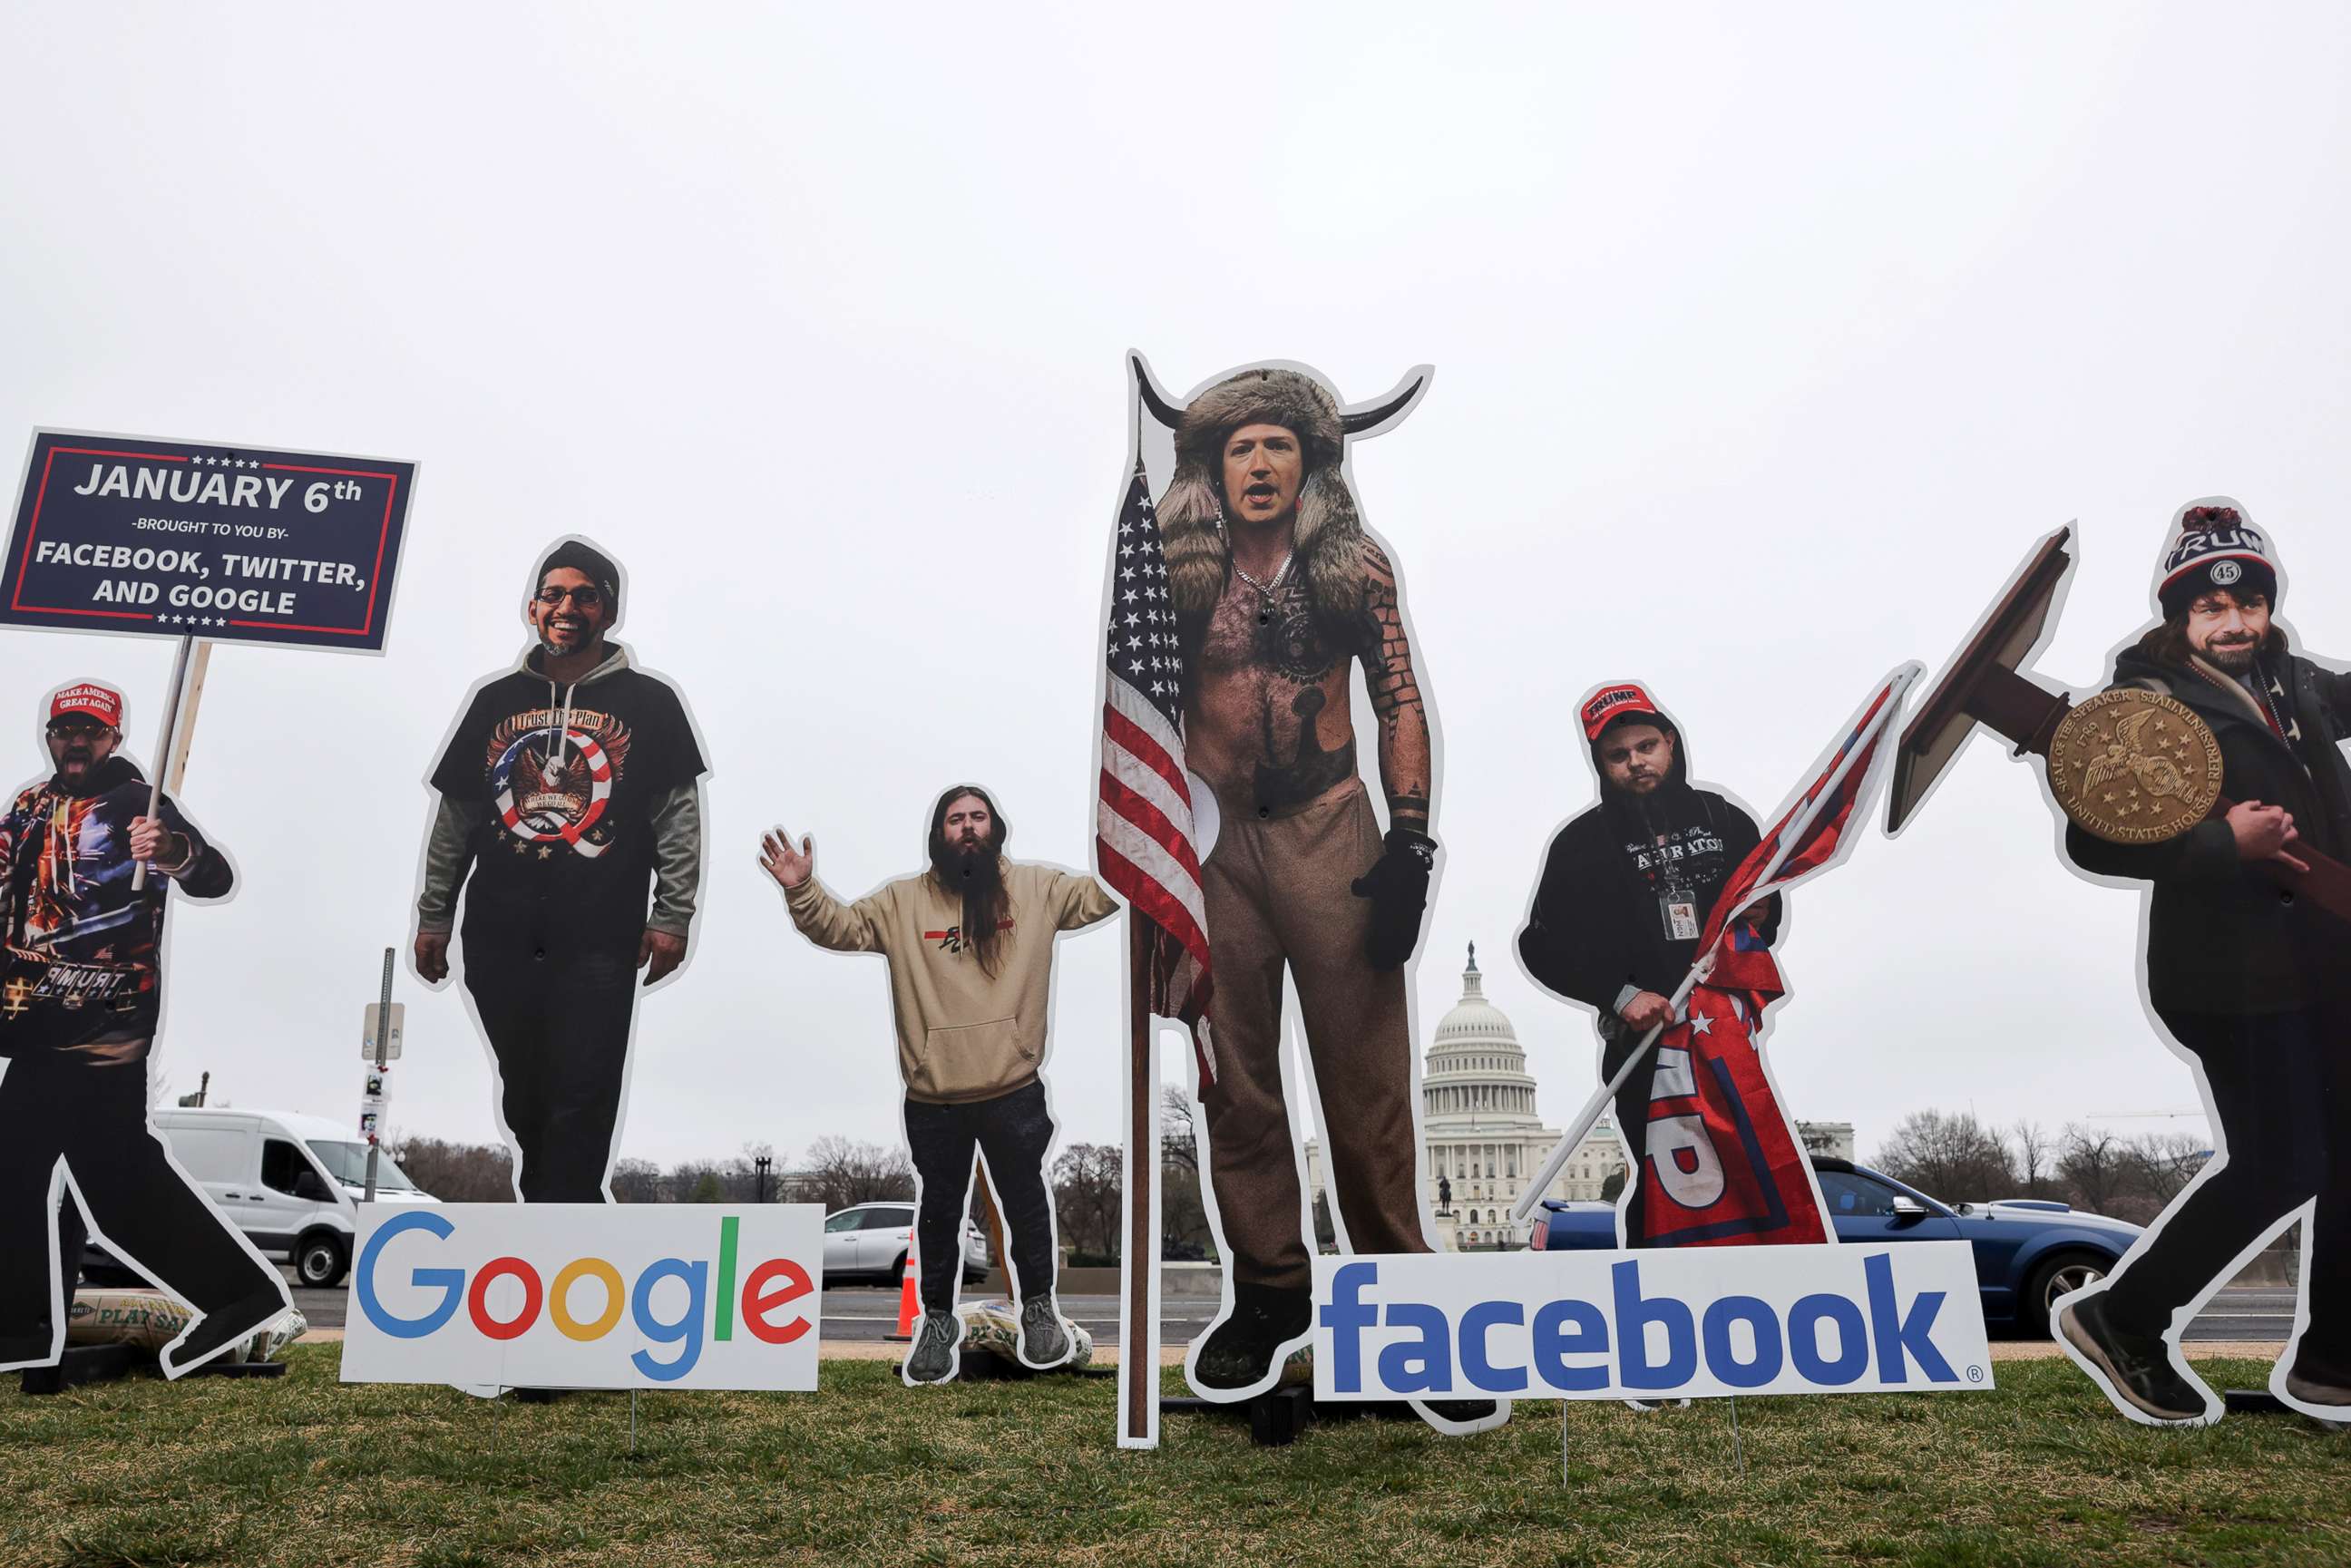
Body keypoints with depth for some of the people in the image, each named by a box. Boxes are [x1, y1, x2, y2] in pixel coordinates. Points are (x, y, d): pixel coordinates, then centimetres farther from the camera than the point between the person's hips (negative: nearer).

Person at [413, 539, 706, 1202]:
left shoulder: (648, 701, 3)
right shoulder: (495, 700, 13)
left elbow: (679, 817, 0)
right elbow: (454, 818, 16)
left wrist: (672, 918, -8)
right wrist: (433, 916, 13)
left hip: (599, 938, -4)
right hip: (499, 935, 4)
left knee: (581, 1102, -5)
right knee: (525, 1096, 11)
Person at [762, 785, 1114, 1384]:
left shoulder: (1035, 886, 1)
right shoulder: (903, 900, 2)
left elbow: (1100, 895, 0)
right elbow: (839, 927, 1)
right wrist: (801, 890, -17)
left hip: (1014, 1092, 0)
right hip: (933, 1099, 1)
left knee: (1026, 1203, 16)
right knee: (939, 1211, 15)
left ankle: (1038, 1306, 37)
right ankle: (938, 1319, 34)